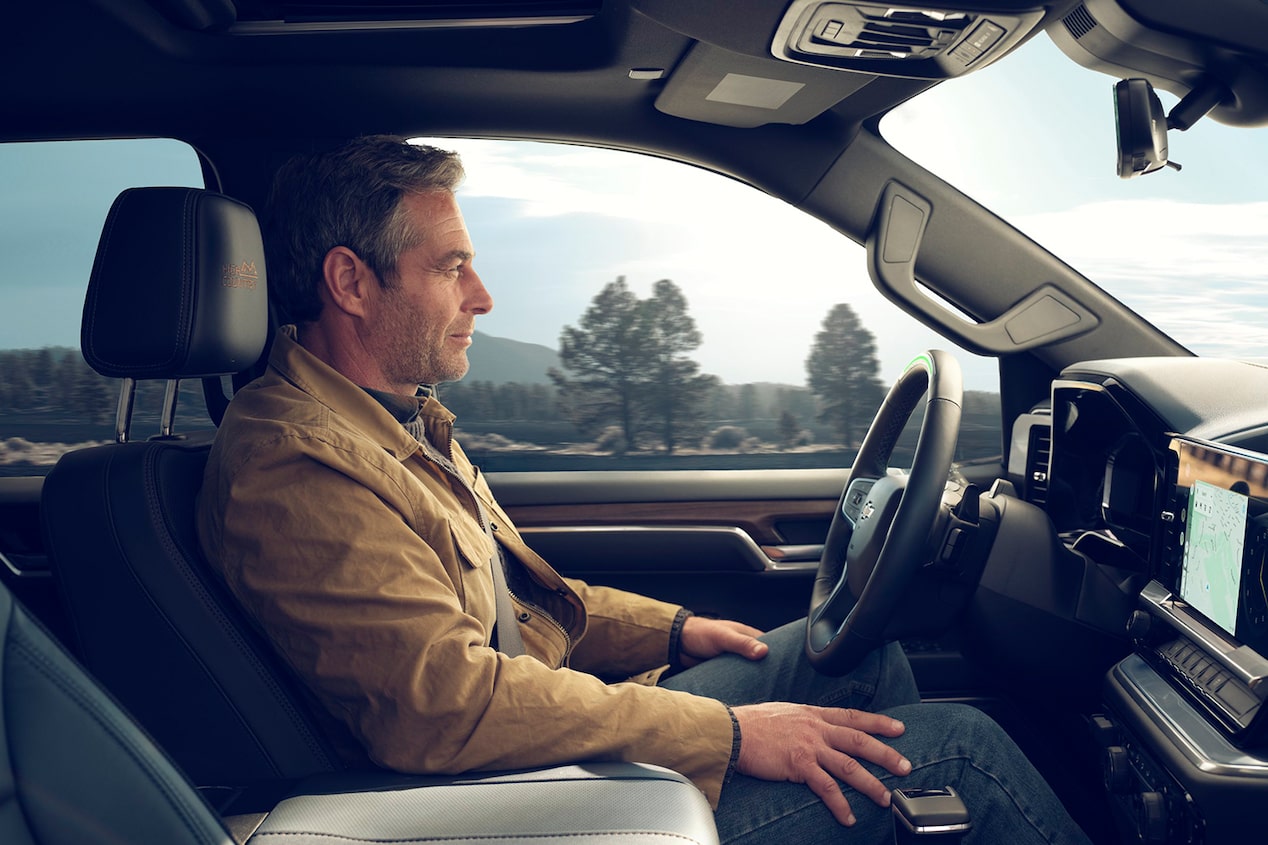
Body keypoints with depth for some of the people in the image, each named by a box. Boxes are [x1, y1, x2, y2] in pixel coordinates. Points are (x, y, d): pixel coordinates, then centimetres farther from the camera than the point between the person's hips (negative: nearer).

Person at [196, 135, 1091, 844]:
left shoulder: (399, 416, 11)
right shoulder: (290, 468, -22)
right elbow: (446, 701, -30)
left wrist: (672, 628, 11)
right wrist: (728, 734, -25)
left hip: (570, 713, 10)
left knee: (857, 648, 13)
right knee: (958, 742, -8)